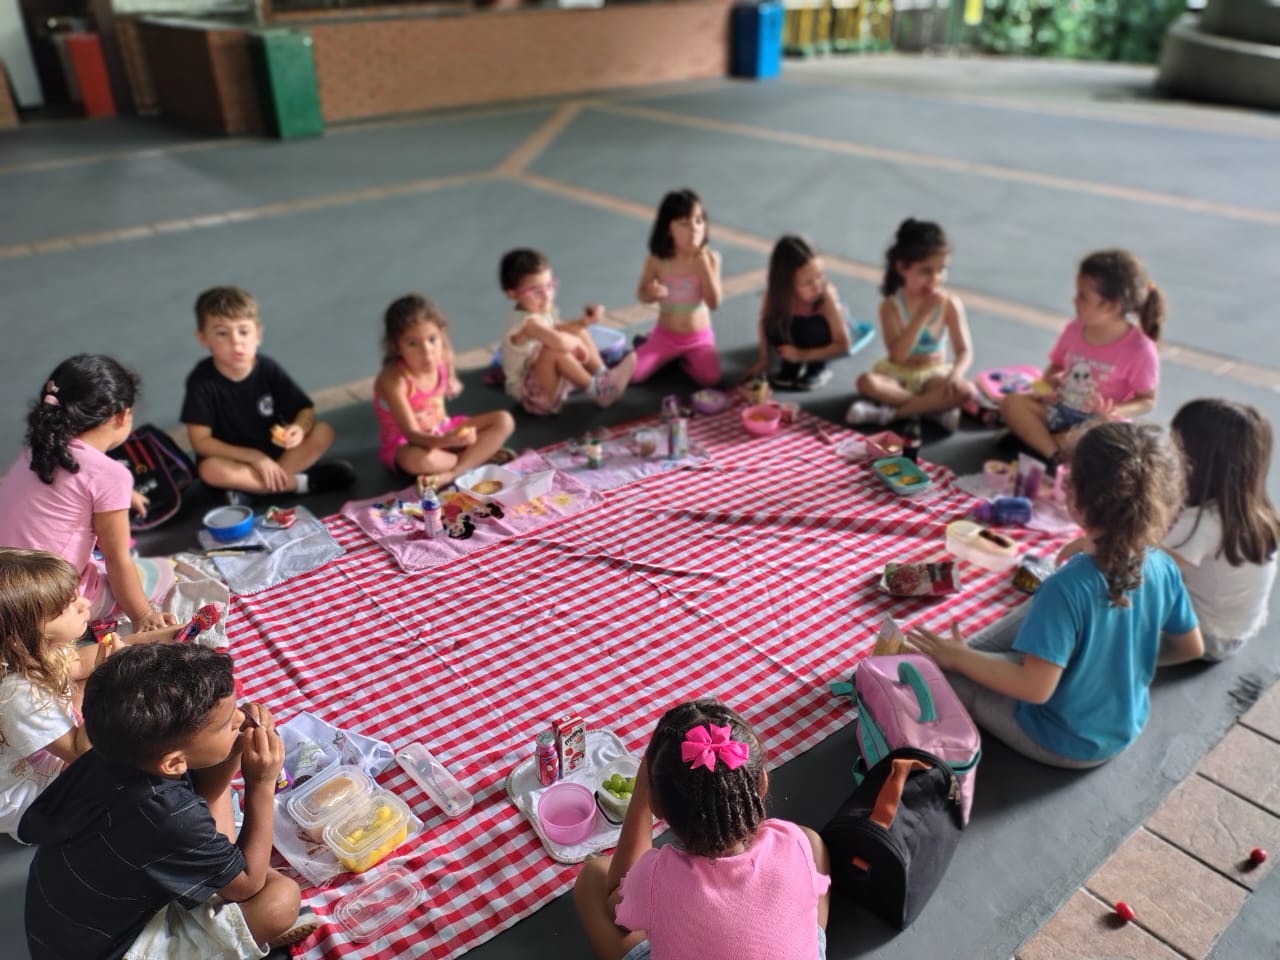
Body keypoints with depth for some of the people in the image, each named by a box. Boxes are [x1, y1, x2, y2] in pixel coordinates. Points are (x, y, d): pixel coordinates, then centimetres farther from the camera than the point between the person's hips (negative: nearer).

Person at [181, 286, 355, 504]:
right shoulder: (202, 380, -18)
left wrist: (299, 428, -31)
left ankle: (250, 485, -22)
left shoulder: (268, 369, -11)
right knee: (210, 469, -36)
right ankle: (302, 482, -23)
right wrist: (254, 457, -25)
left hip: (274, 451, 3)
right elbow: (200, 441, -18)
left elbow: (306, 410, -6)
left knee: (323, 432, -18)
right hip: (233, 459, -2)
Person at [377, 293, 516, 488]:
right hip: (404, 445, -6)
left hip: (442, 432, 7)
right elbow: (412, 434, -35)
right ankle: (480, 454, -13)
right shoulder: (393, 380, -30)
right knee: (416, 459, -42)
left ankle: (451, 474, -23)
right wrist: (446, 441, -49)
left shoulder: (441, 360, -13)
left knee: (504, 421, -8)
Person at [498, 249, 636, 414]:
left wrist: (583, 322, 3)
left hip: (552, 379, 10)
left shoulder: (542, 311, 0)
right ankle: (596, 390, -19)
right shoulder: (527, 322, -29)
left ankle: (604, 376, -3)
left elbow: (559, 329, 21)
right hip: (534, 395, -10)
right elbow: (560, 341, -46)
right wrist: (575, 343, -23)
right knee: (554, 348, -35)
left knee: (580, 332, 8)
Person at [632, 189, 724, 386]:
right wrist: (652, 294, -23)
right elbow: (641, 294, 2)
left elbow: (714, 302, -19)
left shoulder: (710, 257, -13)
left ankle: (683, 359, 8)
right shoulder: (657, 260, -13)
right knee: (632, 374, -16)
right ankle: (661, 354, 15)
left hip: (699, 338, 0)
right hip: (665, 336, 0)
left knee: (710, 379, -25)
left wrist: (703, 263, -28)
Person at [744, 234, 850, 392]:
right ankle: (792, 364, -1)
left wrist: (802, 355, -36)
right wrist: (763, 360, -18)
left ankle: (818, 367, -5)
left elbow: (843, 345, -32)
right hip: (795, 331, 2)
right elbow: (765, 325, -10)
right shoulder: (774, 294, -31)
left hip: (820, 335, -2)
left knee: (815, 326, -35)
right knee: (774, 323, -28)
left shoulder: (826, 294, -36)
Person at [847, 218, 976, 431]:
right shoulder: (891, 305, -14)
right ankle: (934, 408, -25)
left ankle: (889, 413, -28)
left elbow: (965, 351, -12)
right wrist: (923, 314, -29)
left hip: (933, 375, 1)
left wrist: (955, 375, -34)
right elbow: (898, 355, -23)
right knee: (866, 382, -33)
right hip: (897, 374, -1)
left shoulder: (950, 303, -9)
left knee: (966, 391, -30)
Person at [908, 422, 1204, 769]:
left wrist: (959, 658, -16)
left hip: (1060, 742, -6)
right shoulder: (1163, 568, -14)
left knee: (940, 667, 2)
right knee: (1036, 613, 19)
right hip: (1124, 729, 6)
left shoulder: (1066, 588, -33)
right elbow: (1192, 647, 2)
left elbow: (1035, 688, -28)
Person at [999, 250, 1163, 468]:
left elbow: (1148, 400, -9)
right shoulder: (1074, 330, -1)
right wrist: (1047, 383, -12)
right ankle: (1056, 456, -32)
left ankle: (1035, 435, -23)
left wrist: (1116, 412, -28)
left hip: (1097, 421, -5)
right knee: (1011, 402, -21)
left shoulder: (1139, 349, -16)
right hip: (1061, 409, 5)